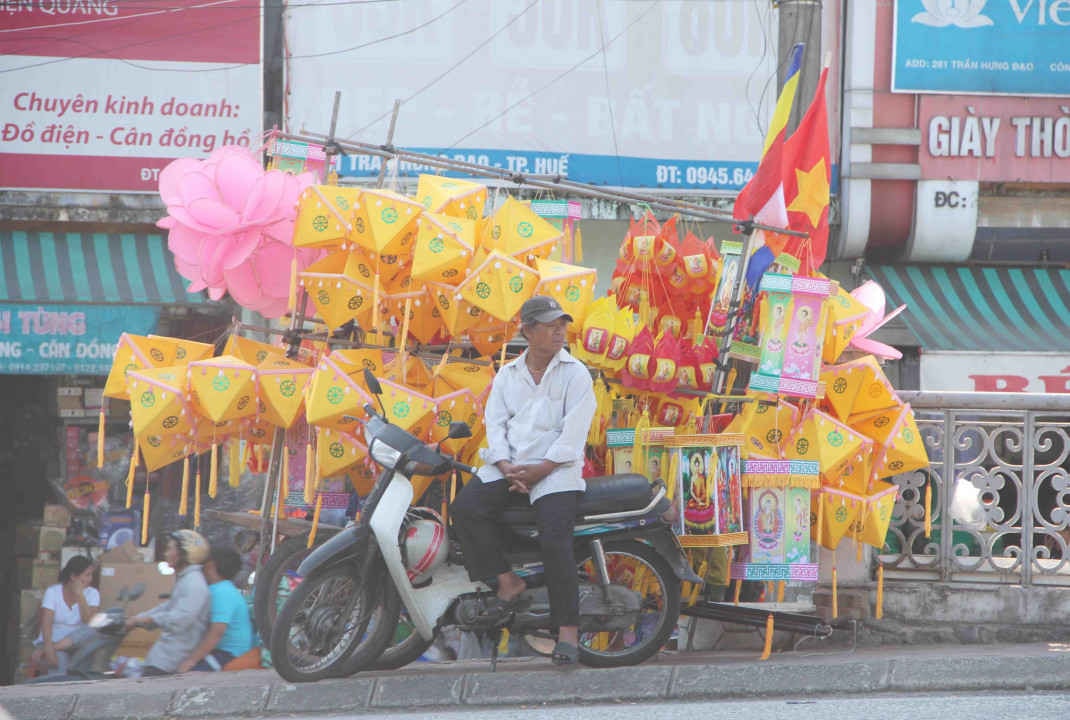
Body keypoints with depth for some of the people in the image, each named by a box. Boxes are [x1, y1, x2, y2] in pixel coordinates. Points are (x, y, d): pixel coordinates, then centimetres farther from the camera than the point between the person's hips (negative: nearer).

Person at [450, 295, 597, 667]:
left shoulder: (575, 374, 3)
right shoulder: (507, 375, 16)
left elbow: (573, 433, -5)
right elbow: (495, 423, 8)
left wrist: (540, 470, -15)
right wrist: (507, 467, -10)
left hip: (556, 469, -4)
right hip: (509, 466, 4)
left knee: (555, 542, -22)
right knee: (466, 507, -21)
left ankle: (568, 629, -20)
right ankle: (506, 581, -14)